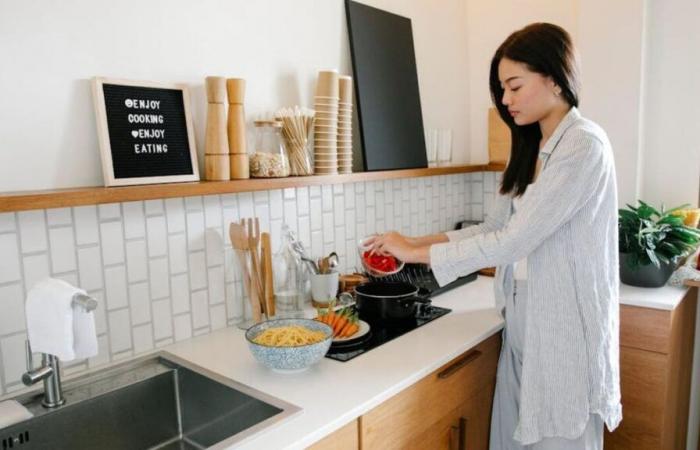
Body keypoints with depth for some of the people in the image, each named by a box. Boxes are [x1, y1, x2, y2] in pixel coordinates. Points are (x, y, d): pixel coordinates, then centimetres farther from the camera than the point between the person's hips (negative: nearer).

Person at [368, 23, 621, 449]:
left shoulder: (584, 145, -16)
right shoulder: (533, 150, 12)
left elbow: (514, 240, -21)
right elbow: (494, 228, 11)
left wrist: (416, 253, -15)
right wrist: (416, 241, 2)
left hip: (566, 324, -8)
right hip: (524, 318, 8)